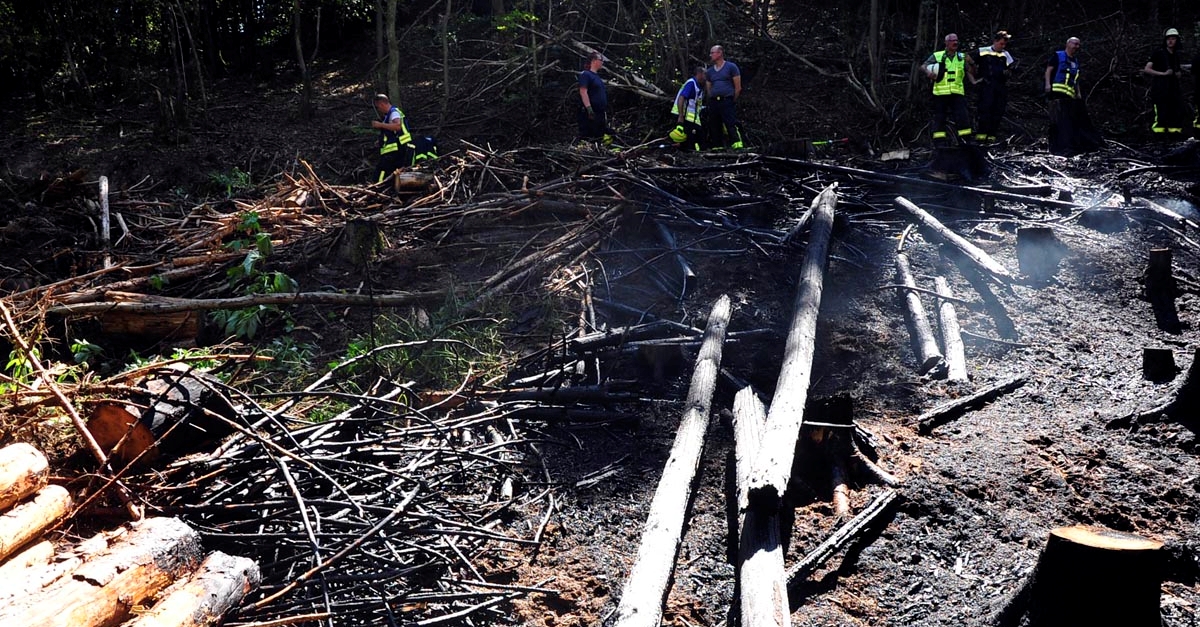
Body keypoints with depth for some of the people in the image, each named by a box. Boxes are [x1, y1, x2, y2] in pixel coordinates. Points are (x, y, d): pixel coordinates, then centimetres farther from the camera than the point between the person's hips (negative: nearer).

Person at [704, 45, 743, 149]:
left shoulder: (731, 67, 4)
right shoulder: (709, 71, 21)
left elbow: (738, 87, 1)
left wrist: (732, 101, -1)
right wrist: (709, 103, 10)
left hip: (727, 101, -6)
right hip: (713, 102, 6)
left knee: (731, 125, -18)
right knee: (714, 128, 3)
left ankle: (738, 144, -24)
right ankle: (717, 147, 8)